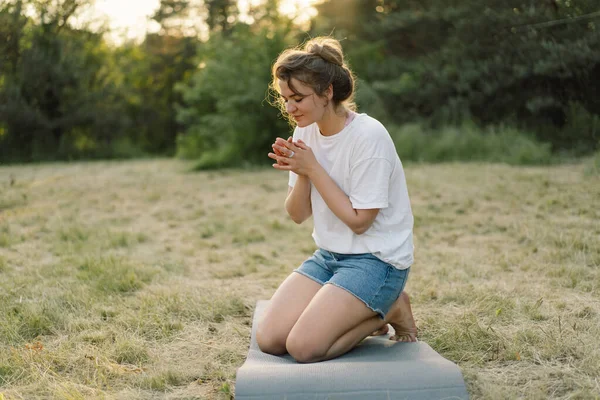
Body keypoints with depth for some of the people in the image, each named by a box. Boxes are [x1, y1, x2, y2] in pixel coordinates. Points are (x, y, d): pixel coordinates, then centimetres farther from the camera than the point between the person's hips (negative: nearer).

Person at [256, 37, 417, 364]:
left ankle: (390, 311, 3)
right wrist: (300, 174, -15)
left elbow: (359, 221, -17)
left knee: (304, 347, -21)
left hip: (376, 259, -7)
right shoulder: (306, 132, 3)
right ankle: (367, 312, 11)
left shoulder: (369, 136, -18)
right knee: (268, 339, -9)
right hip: (329, 255, 7)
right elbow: (297, 215, 5)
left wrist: (312, 168, -18)